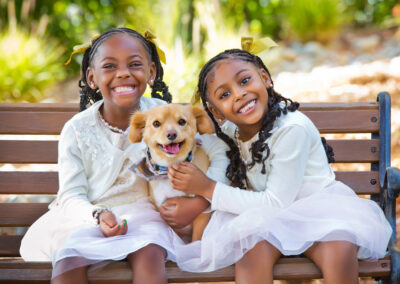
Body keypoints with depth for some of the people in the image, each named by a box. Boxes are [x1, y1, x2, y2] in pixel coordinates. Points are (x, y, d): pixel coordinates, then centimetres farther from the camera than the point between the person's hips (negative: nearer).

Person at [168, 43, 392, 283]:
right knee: (255, 249, -30)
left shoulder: (292, 129, -23)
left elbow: (276, 203, -21)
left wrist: (208, 189, -20)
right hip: (267, 219, 4)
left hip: (317, 207, -3)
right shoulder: (229, 130, -4)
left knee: (340, 250, -34)